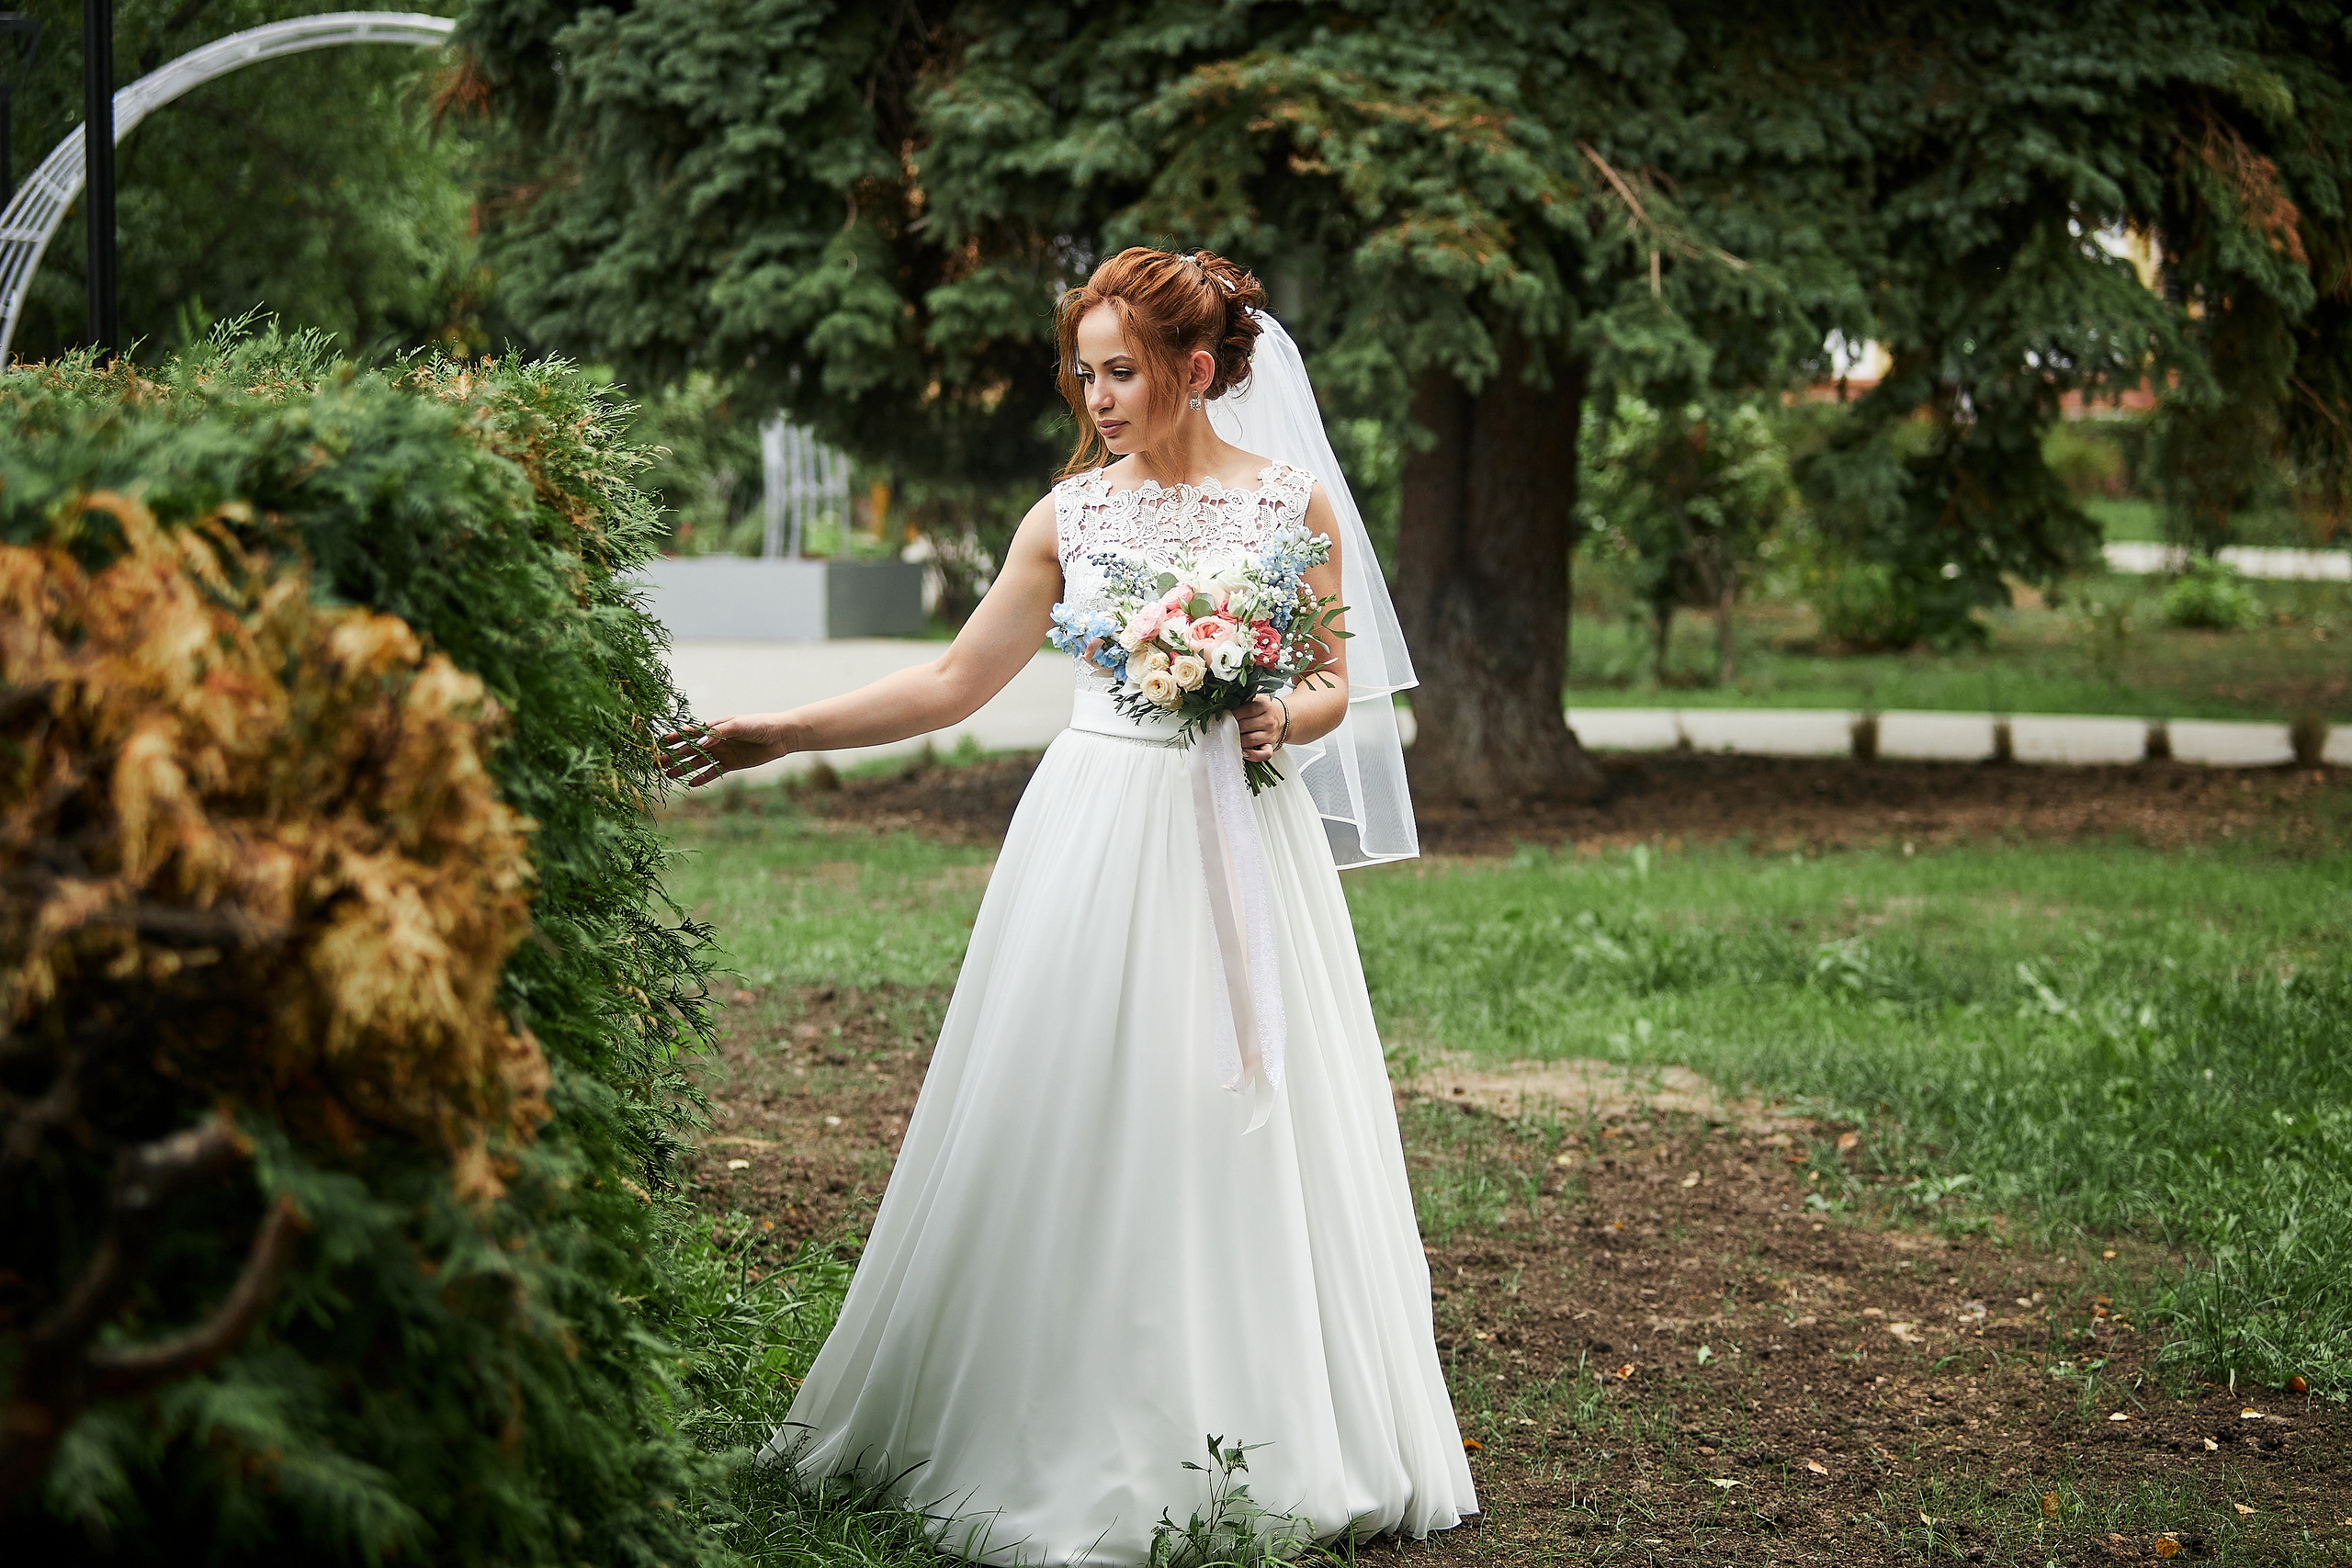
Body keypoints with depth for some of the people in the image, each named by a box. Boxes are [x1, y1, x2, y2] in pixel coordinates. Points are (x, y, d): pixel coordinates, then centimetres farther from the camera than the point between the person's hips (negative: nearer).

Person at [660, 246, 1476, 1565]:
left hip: (1241, 842, -1)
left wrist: (1279, 720, -16)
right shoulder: (1073, 513, 5)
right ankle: (1083, 1447, 10)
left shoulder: (1295, 505, 1)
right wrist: (778, 734, 4)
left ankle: (1272, 1445, 15)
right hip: (1096, 839, 1)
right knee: (1077, 1138, 0)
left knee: (1242, 1135, 1)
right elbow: (954, 684, 7)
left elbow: (1336, 689, 6)